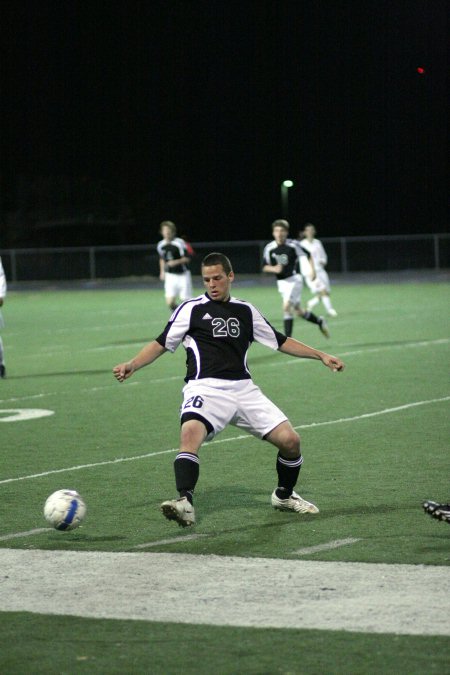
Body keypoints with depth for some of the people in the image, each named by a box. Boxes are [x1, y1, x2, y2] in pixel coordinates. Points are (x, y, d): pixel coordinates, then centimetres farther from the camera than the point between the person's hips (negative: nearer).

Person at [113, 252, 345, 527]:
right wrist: (131, 365, -10)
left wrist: (321, 355, 20)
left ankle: (284, 496, 22)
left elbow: (281, 341, 25)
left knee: (290, 440, -5)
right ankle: (184, 503, -40)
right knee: (190, 433, -35)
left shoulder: (246, 311, 17)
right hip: (206, 389, -4)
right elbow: (161, 344, 6)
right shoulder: (191, 309, 7)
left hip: (243, 389, 4)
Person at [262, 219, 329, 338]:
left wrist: (312, 270, -9)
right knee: (297, 310, 14)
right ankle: (319, 321, 39)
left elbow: (307, 255, 2)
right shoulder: (269, 248, -3)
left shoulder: (293, 245, -11)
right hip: (281, 282, 5)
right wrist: (274, 269, -17)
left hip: (294, 279, -5)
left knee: (286, 307, -20)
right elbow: (265, 267, 3)